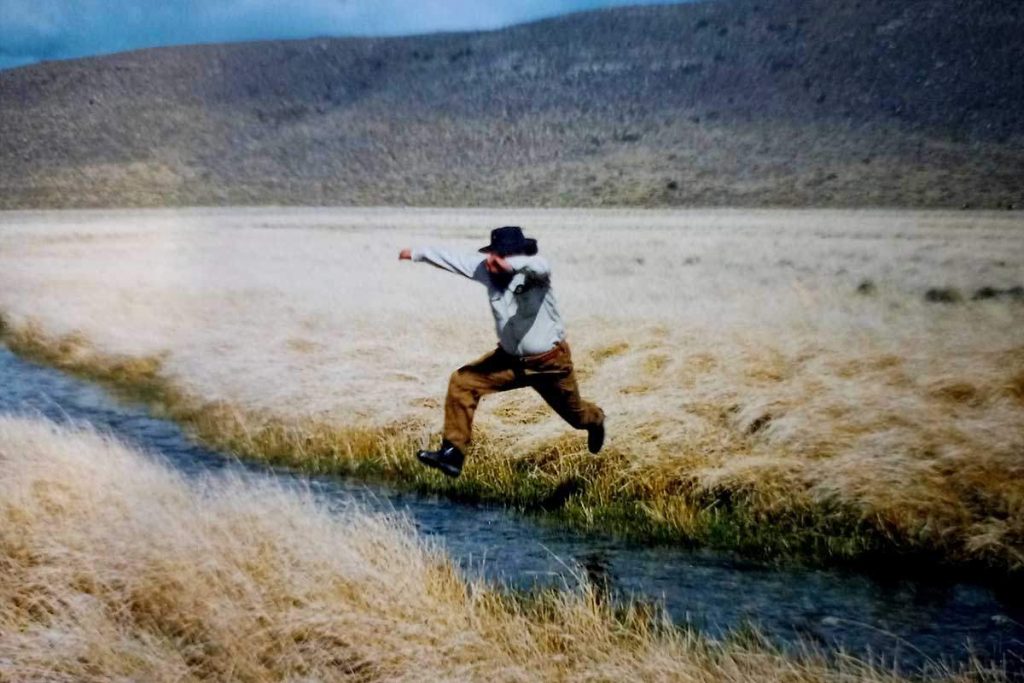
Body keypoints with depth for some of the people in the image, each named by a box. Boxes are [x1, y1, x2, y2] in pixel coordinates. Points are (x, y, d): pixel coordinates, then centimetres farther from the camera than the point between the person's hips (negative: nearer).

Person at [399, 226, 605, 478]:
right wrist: (416, 253, 6)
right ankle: (452, 453, -7)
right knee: (461, 382, -11)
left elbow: (538, 265, -49)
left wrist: (510, 264, -69)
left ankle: (595, 420, 57)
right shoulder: (486, 268, -10)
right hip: (510, 358, 4)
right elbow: (452, 257, -1)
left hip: (550, 362, -4)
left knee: (574, 413, 18)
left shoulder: (534, 272, -25)